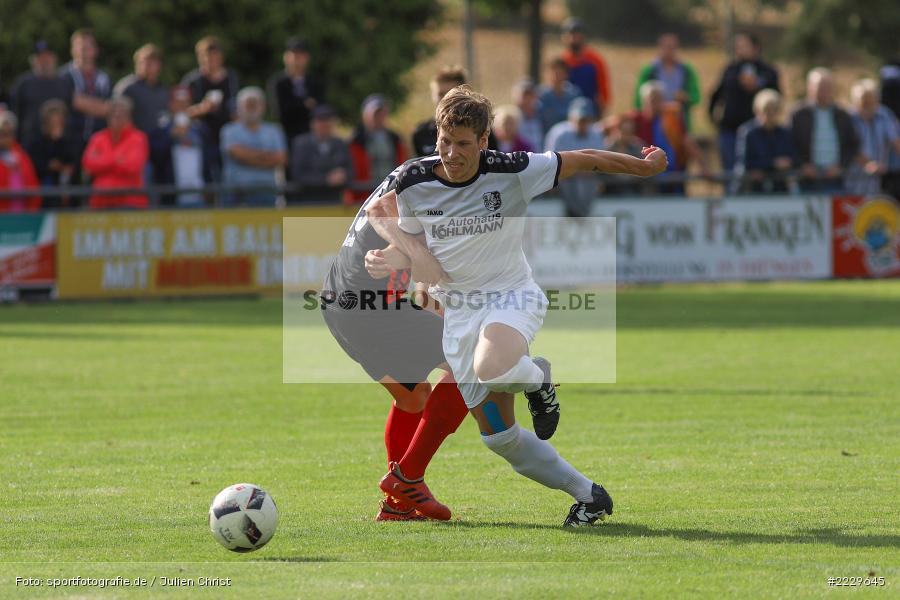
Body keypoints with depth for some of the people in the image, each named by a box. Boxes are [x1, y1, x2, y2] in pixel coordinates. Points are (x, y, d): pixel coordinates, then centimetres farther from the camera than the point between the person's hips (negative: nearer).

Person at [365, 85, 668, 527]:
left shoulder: (512, 172, -16)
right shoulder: (413, 182, -8)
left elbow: (584, 161, -4)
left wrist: (647, 166, 6)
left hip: (512, 296, -4)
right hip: (457, 308, 4)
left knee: (489, 369, -39)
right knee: (498, 437, 1)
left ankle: (537, 378, -1)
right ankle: (588, 495, 18)